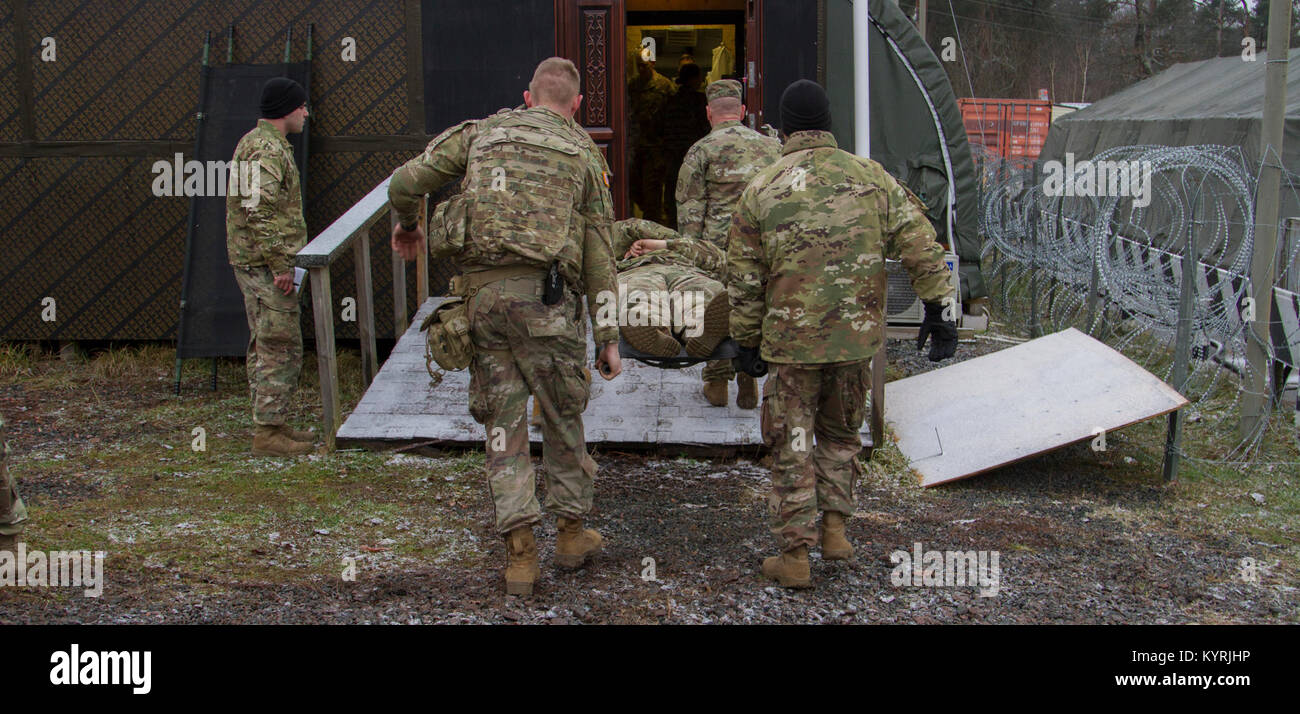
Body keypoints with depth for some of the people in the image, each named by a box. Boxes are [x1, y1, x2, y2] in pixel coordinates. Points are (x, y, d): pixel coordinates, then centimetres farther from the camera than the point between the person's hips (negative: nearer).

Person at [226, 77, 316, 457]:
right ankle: (268, 432, -3)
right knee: (282, 350, -7)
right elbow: (260, 210, -24)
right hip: (266, 264, -11)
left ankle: (271, 424, 23)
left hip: (251, 263, 11)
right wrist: (280, 265, -23)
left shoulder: (253, 141, 18)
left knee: (264, 347, 15)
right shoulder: (269, 148, -16)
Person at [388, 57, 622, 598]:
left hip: (482, 290, 2)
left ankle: (519, 552, 1)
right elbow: (598, 257, 8)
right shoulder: (584, 159, 12)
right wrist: (608, 338, 11)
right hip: (542, 296, -1)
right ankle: (572, 531, 24)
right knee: (562, 415, 14)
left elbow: (406, 181, 10)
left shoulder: (481, 133, 16)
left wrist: (406, 225, 32)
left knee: (503, 420, 6)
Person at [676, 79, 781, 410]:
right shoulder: (773, 147, 13)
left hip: (719, 244, -3)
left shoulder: (702, 151, 1)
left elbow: (690, 209, -3)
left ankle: (717, 383, 14)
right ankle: (748, 381, 11)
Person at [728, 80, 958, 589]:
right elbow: (921, 245, -2)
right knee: (840, 433, 23)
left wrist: (746, 341, 11)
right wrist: (937, 310, 4)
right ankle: (834, 528, 19)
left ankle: (795, 556, 9)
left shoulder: (760, 190, -4)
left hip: (792, 340, -2)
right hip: (857, 337, 3)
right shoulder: (871, 177, 1)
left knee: (792, 447, 7)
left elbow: (744, 280, 0)